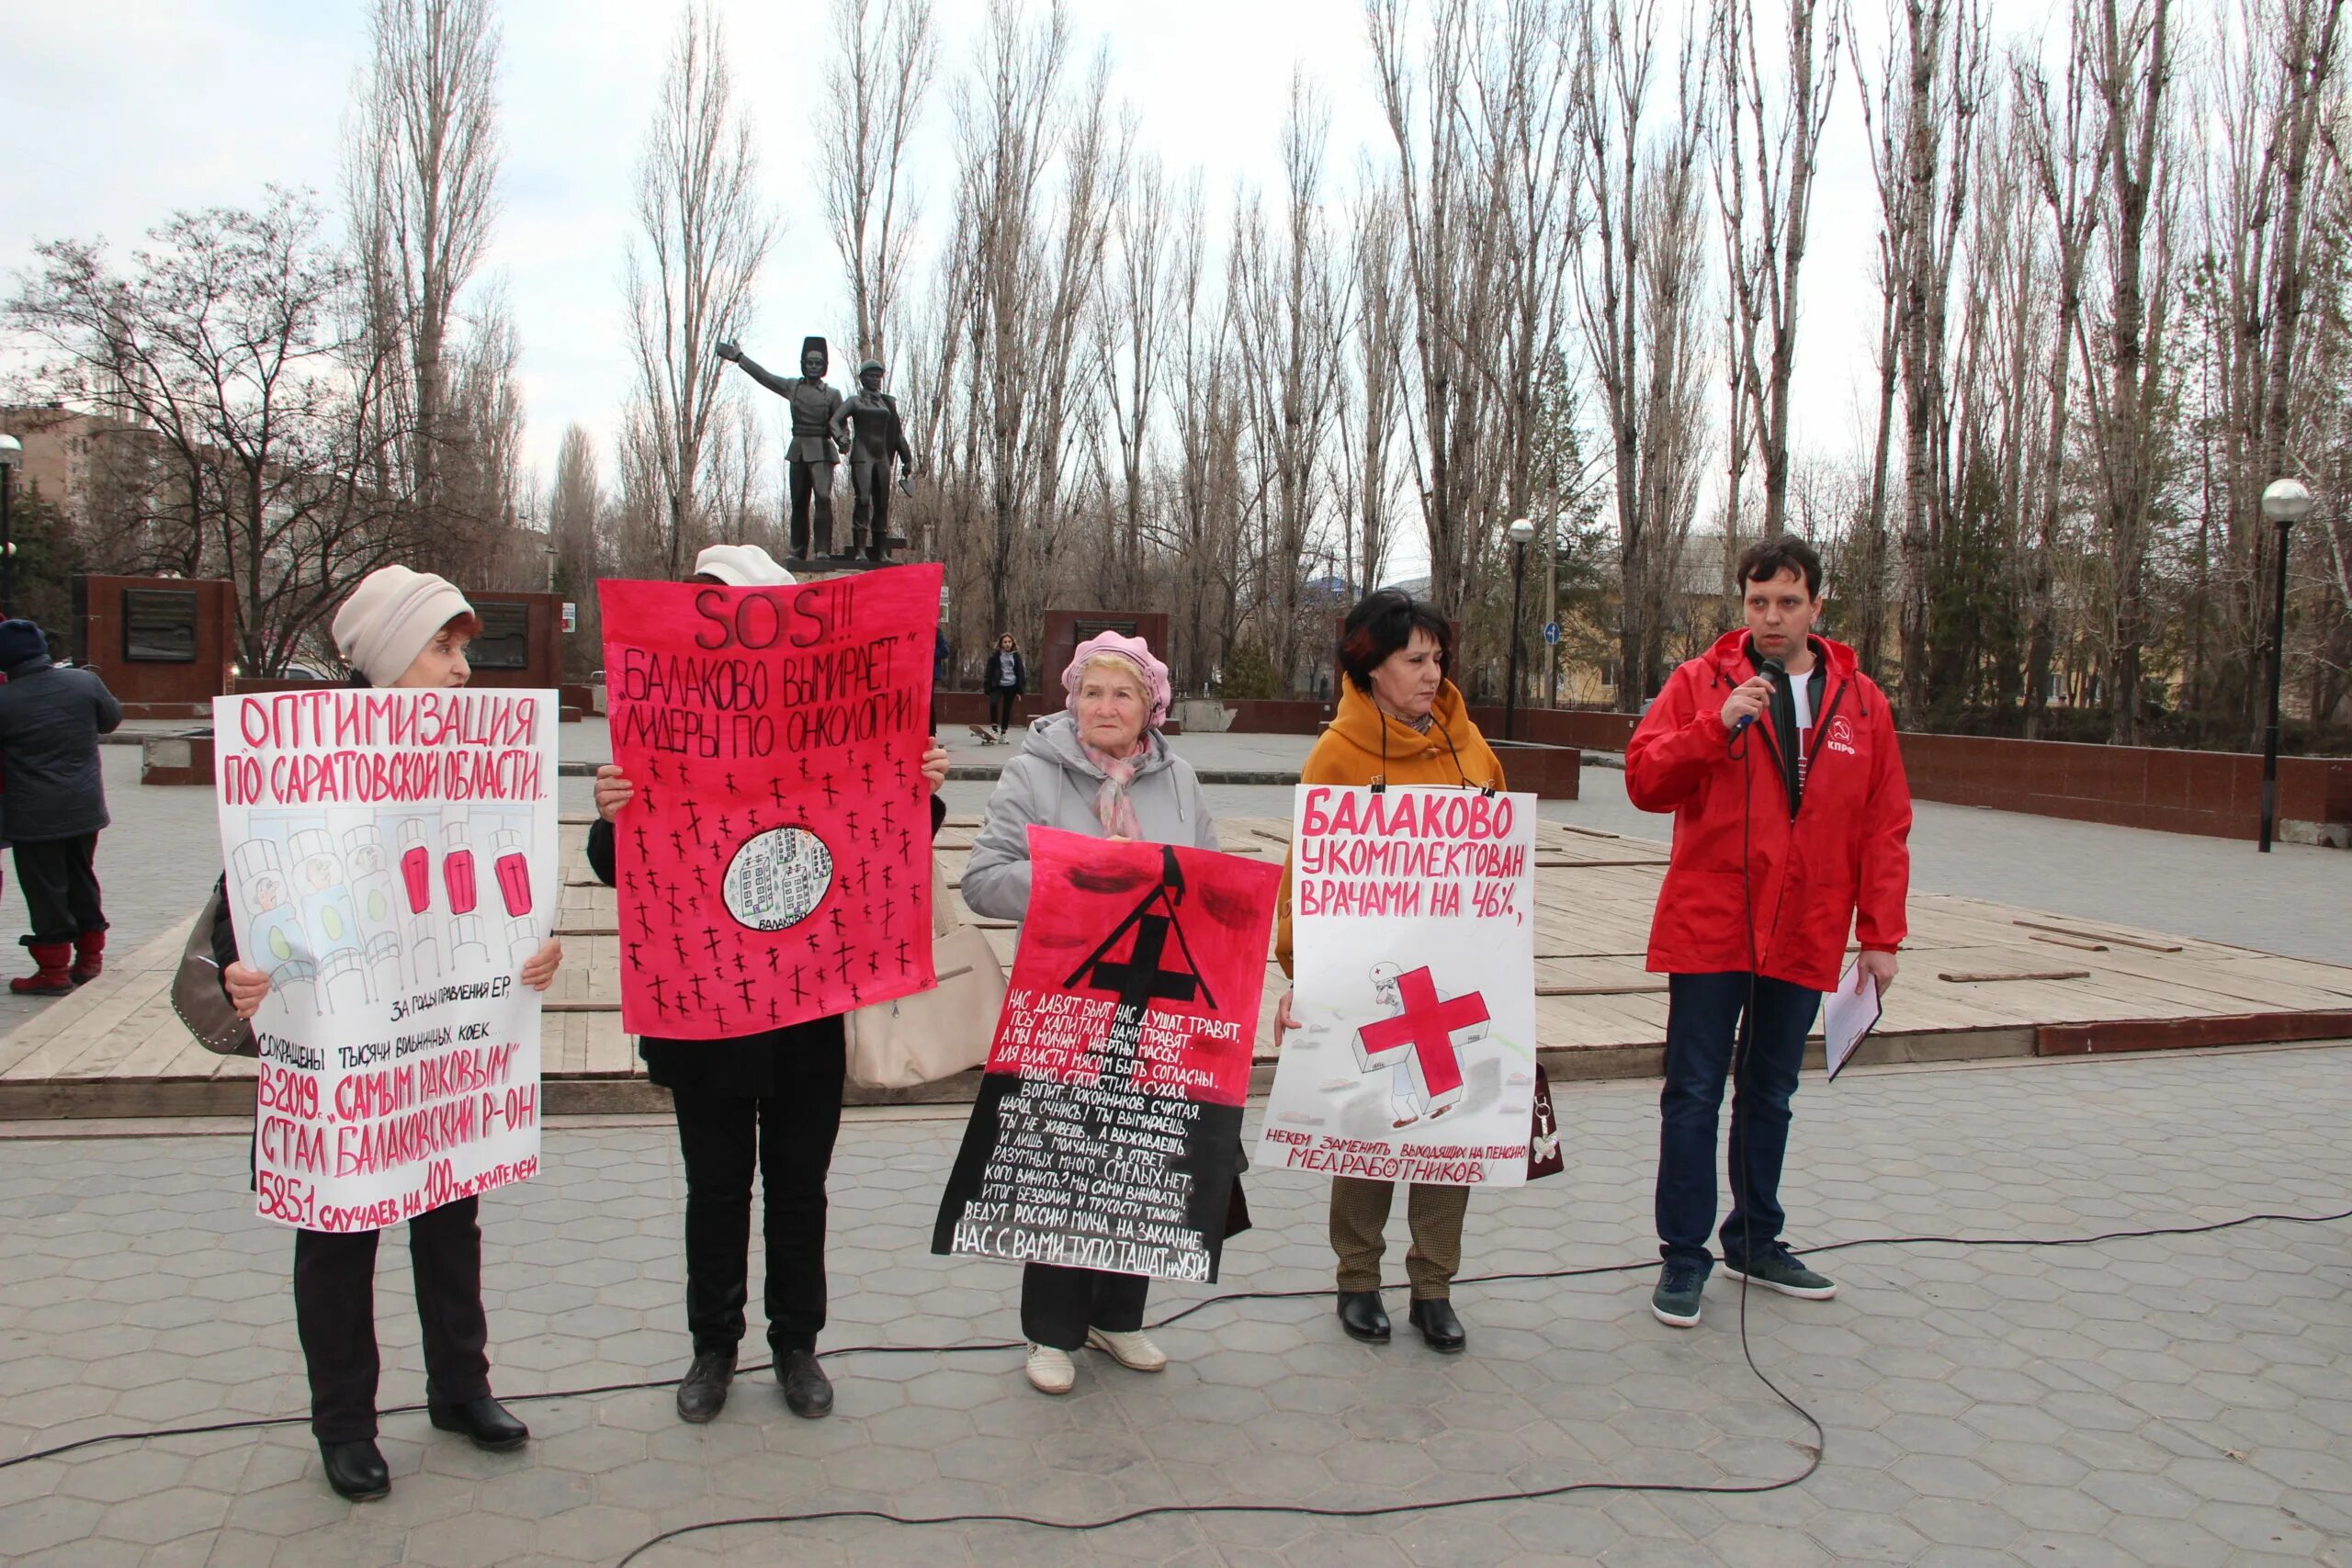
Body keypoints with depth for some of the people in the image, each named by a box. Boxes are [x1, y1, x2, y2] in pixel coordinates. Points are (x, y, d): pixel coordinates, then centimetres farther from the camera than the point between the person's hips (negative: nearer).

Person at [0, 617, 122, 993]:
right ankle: (89, 957, 26)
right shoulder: (84, 682, -5)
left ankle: (53, 969, 8)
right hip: (85, 808, 4)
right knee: (81, 880, 18)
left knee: (45, 891, 4)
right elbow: (112, 719, 10)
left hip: (34, 817, -4)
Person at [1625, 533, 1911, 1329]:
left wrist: (1880, 933, 3)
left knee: (1771, 1096, 16)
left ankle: (1756, 1242, 30)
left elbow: (1884, 827, 7)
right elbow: (1644, 779, -9)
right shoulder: (1701, 682, 0)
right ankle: (1683, 1257, 10)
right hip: (1709, 928, -3)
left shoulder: (1861, 702, 7)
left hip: (1804, 937, 3)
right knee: (1695, 1094, 0)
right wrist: (1718, 726, -21)